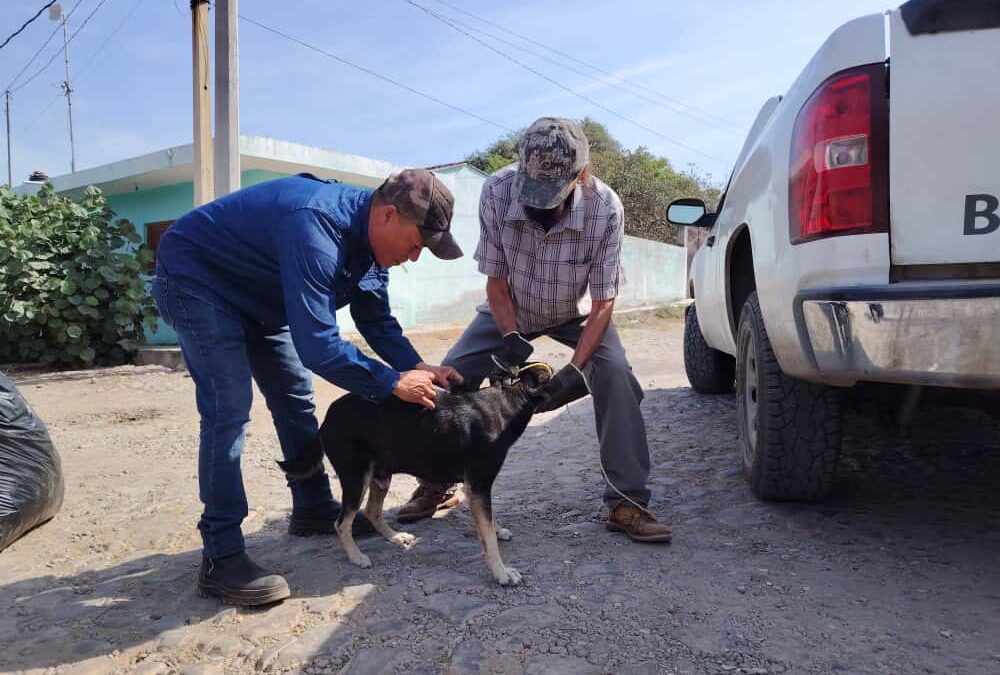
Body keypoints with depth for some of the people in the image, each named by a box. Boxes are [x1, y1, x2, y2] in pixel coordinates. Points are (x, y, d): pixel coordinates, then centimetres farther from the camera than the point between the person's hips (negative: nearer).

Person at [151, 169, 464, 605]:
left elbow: (376, 320, 1)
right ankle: (221, 560, -13)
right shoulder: (316, 226, -38)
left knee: (296, 400, 8)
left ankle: (313, 509, 22)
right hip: (195, 279, -9)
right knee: (229, 410, -19)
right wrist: (393, 382, -32)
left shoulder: (368, 237, -8)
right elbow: (317, 345, -42)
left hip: (257, 295, 9)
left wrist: (417, 367, -14)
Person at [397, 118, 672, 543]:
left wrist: (575, 370, -34)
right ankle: (437, 486, 14)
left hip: (576, 313, -1)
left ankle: (627, 502, -11)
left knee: (615, 375, -25)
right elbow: (496, 280, -18)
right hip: (510, 308, 2)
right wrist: (511, 341, -29)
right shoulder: (497, 191, -30)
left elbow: (603, 303, -24)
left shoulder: (605, 208, -33)